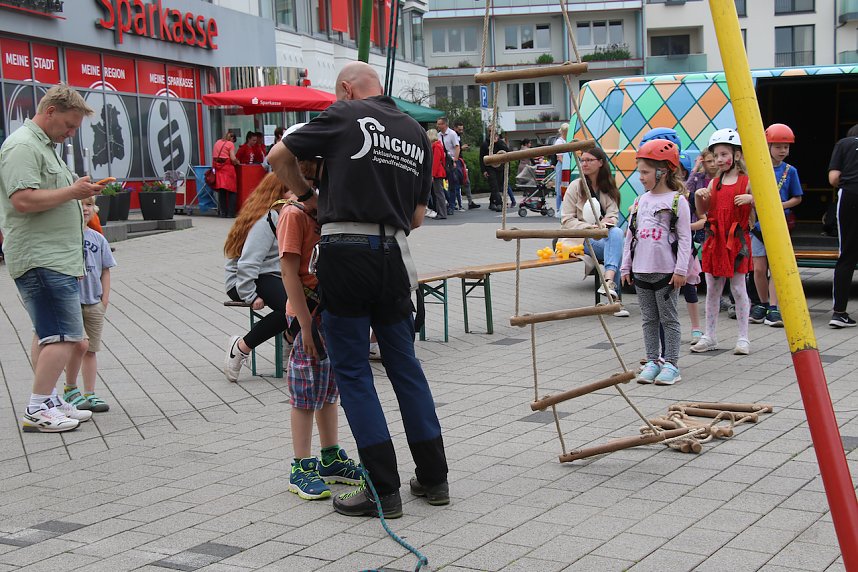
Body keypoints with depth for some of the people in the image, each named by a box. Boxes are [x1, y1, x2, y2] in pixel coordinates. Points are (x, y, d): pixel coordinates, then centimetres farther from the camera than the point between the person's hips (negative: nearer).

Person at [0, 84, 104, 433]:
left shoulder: (44, 146, 21)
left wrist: (78, 193, 12)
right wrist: (72, 192, -16)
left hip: (54, 259, 11)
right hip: (42, 259, -11)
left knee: (48, 334, 13)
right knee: (65, 335, -13)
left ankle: (49, 402, 19)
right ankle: (38, 410, -8)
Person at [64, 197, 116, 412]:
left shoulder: (98, 239, 8)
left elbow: (105, 271, 11)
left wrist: (105, 299, 3)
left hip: (94, 303, 4)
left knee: (91, 350, 9)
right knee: (80, 345, -14)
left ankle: (89, 394, 17)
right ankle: (70, 389, 7)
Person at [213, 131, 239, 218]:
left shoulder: (218, 142, 14)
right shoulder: (230, 144, -3)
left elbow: (214, 155, 13)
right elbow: (233, 158, -11)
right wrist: (237, 162, 7)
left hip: (218, 168, 5)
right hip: (227, 167, -5)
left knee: (221, 191, 11)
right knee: (232, 191, 2)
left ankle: (222, 212, 12)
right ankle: (231, 213, -1)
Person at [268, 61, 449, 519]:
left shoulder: (346, 116, 0)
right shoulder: (417, 134, 15)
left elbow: (279, 157, 6)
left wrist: (307, 195, 20)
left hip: (347, 254, -5)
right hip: (394, 255, 5)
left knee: (352, 371, 2)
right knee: (405, 365, 15)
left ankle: (384, 490, 3)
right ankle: (433, 478, 21)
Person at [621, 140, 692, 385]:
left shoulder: (677, 201, -6)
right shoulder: (641, 201, 12)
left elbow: (684, 238, -8)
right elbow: (630, 235, 15)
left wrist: (681, 270, -13)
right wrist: (626, 266, 13)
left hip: (666, 271, -6)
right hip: (641, 271, 6)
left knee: (669, 318, 0)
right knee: (649, 318, 10)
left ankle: (671, 364, 5)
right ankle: (652, 362, 17)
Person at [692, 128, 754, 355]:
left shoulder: (747, 182, -4)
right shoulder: (714, 183, 10)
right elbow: (702, 210, 16)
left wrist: (751, 199, -23)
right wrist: (698, 195, -2)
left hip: (737, 240, -4)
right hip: (714, 240, 5)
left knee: (738, 288, 0)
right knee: (712, 289, 8)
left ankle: (743, 338, 8)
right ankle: (710, 337, 16)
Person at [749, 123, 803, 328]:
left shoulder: (790, 171, 2)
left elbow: (797, 198, 7)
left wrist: (781, 205, -10)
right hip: (758, 224, 1)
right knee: (759, 268, 4)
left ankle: (773, 309, -4)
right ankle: (763, 304, 21)